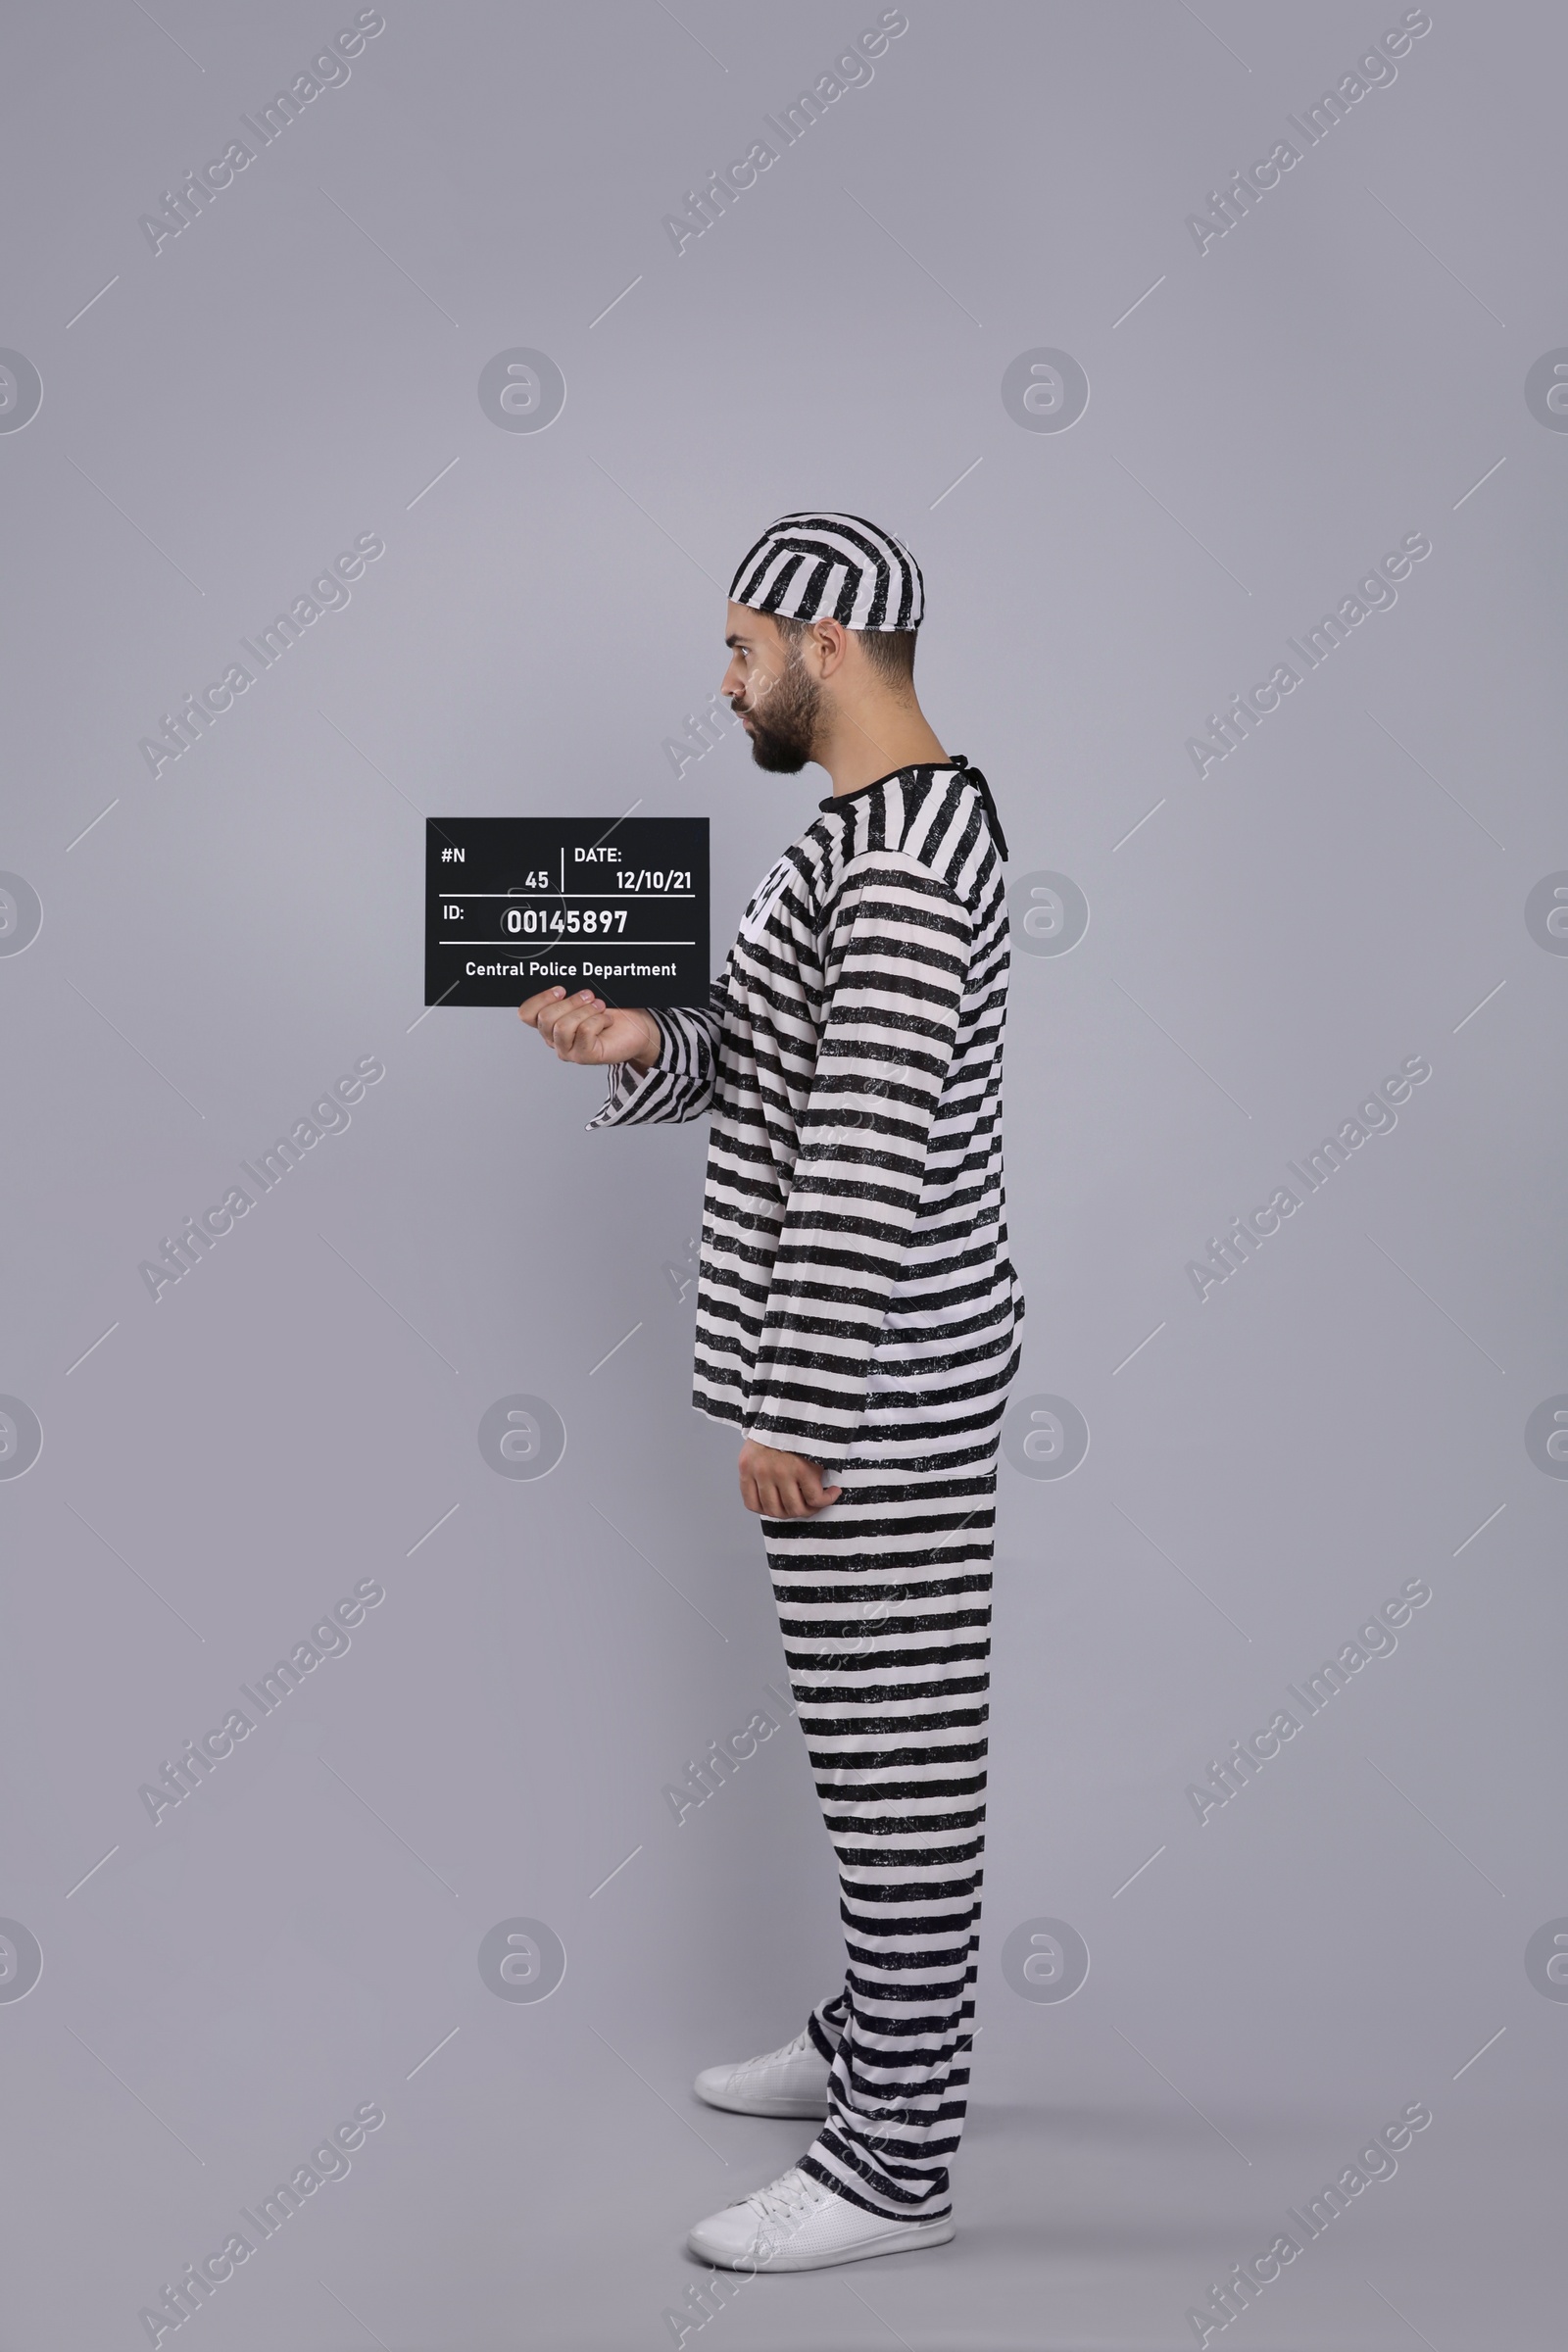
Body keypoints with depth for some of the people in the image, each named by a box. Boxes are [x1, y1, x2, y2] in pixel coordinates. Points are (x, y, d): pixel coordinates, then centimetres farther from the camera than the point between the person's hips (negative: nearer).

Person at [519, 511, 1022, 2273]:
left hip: (874, 1379, -11)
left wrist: (794, 1405, -22)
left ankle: (895, 2163, 12)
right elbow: (767, 1073, 16)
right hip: (872, 1367, 11)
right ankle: (883, 2040, 37)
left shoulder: (897, 854, -20)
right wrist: (643, 1044, -2)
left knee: (894, 1750, -1)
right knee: (879, 1735, 20)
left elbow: (866, 1151, -24)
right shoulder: (891, 830, 14)